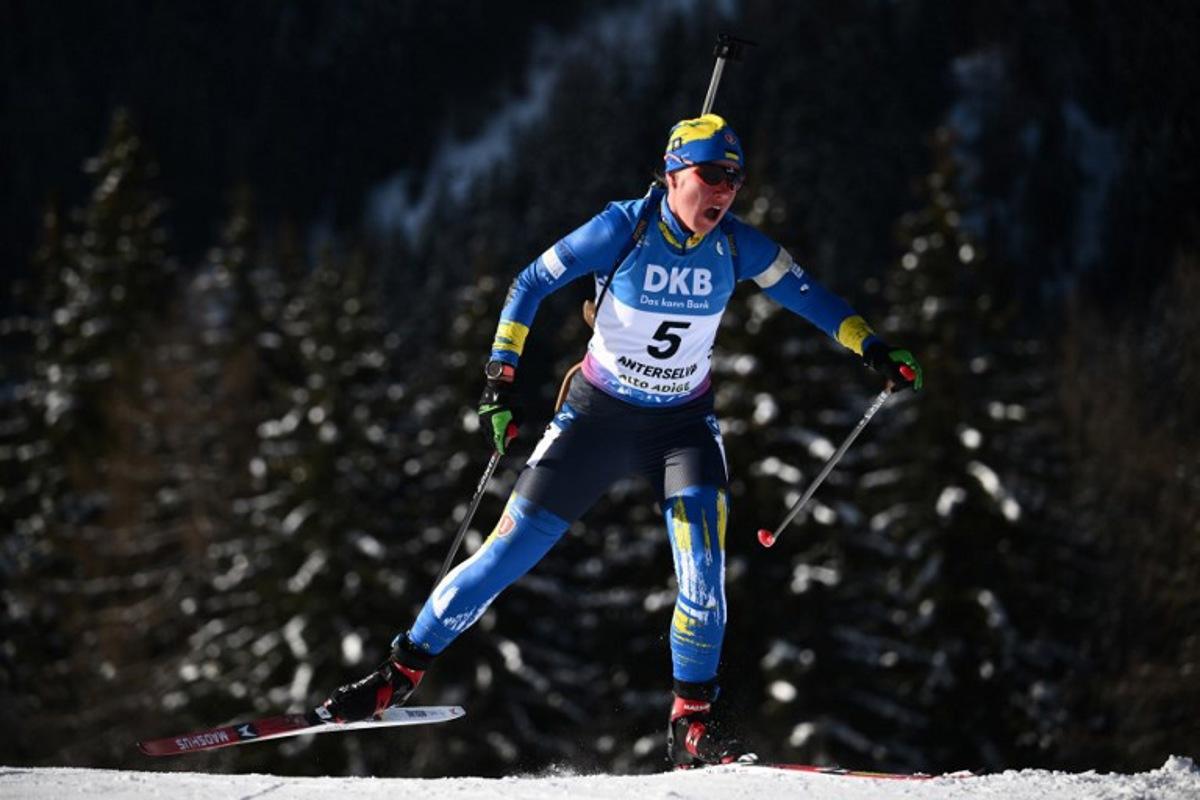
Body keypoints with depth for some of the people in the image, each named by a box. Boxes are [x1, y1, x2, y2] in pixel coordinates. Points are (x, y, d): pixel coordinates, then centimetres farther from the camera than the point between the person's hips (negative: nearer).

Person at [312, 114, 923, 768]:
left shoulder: (735, 247, -10)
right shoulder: (623, 229, -18)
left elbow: (803, 292, 5)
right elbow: (531, 284, -10)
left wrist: (873, 350, 0)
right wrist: (499, 380, -15)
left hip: (683, 425, 2)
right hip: (597, 418, -2)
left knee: (701, 556, -21)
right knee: (510, 551, -4)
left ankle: (693, 724, -11)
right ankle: (401, 674, 10)